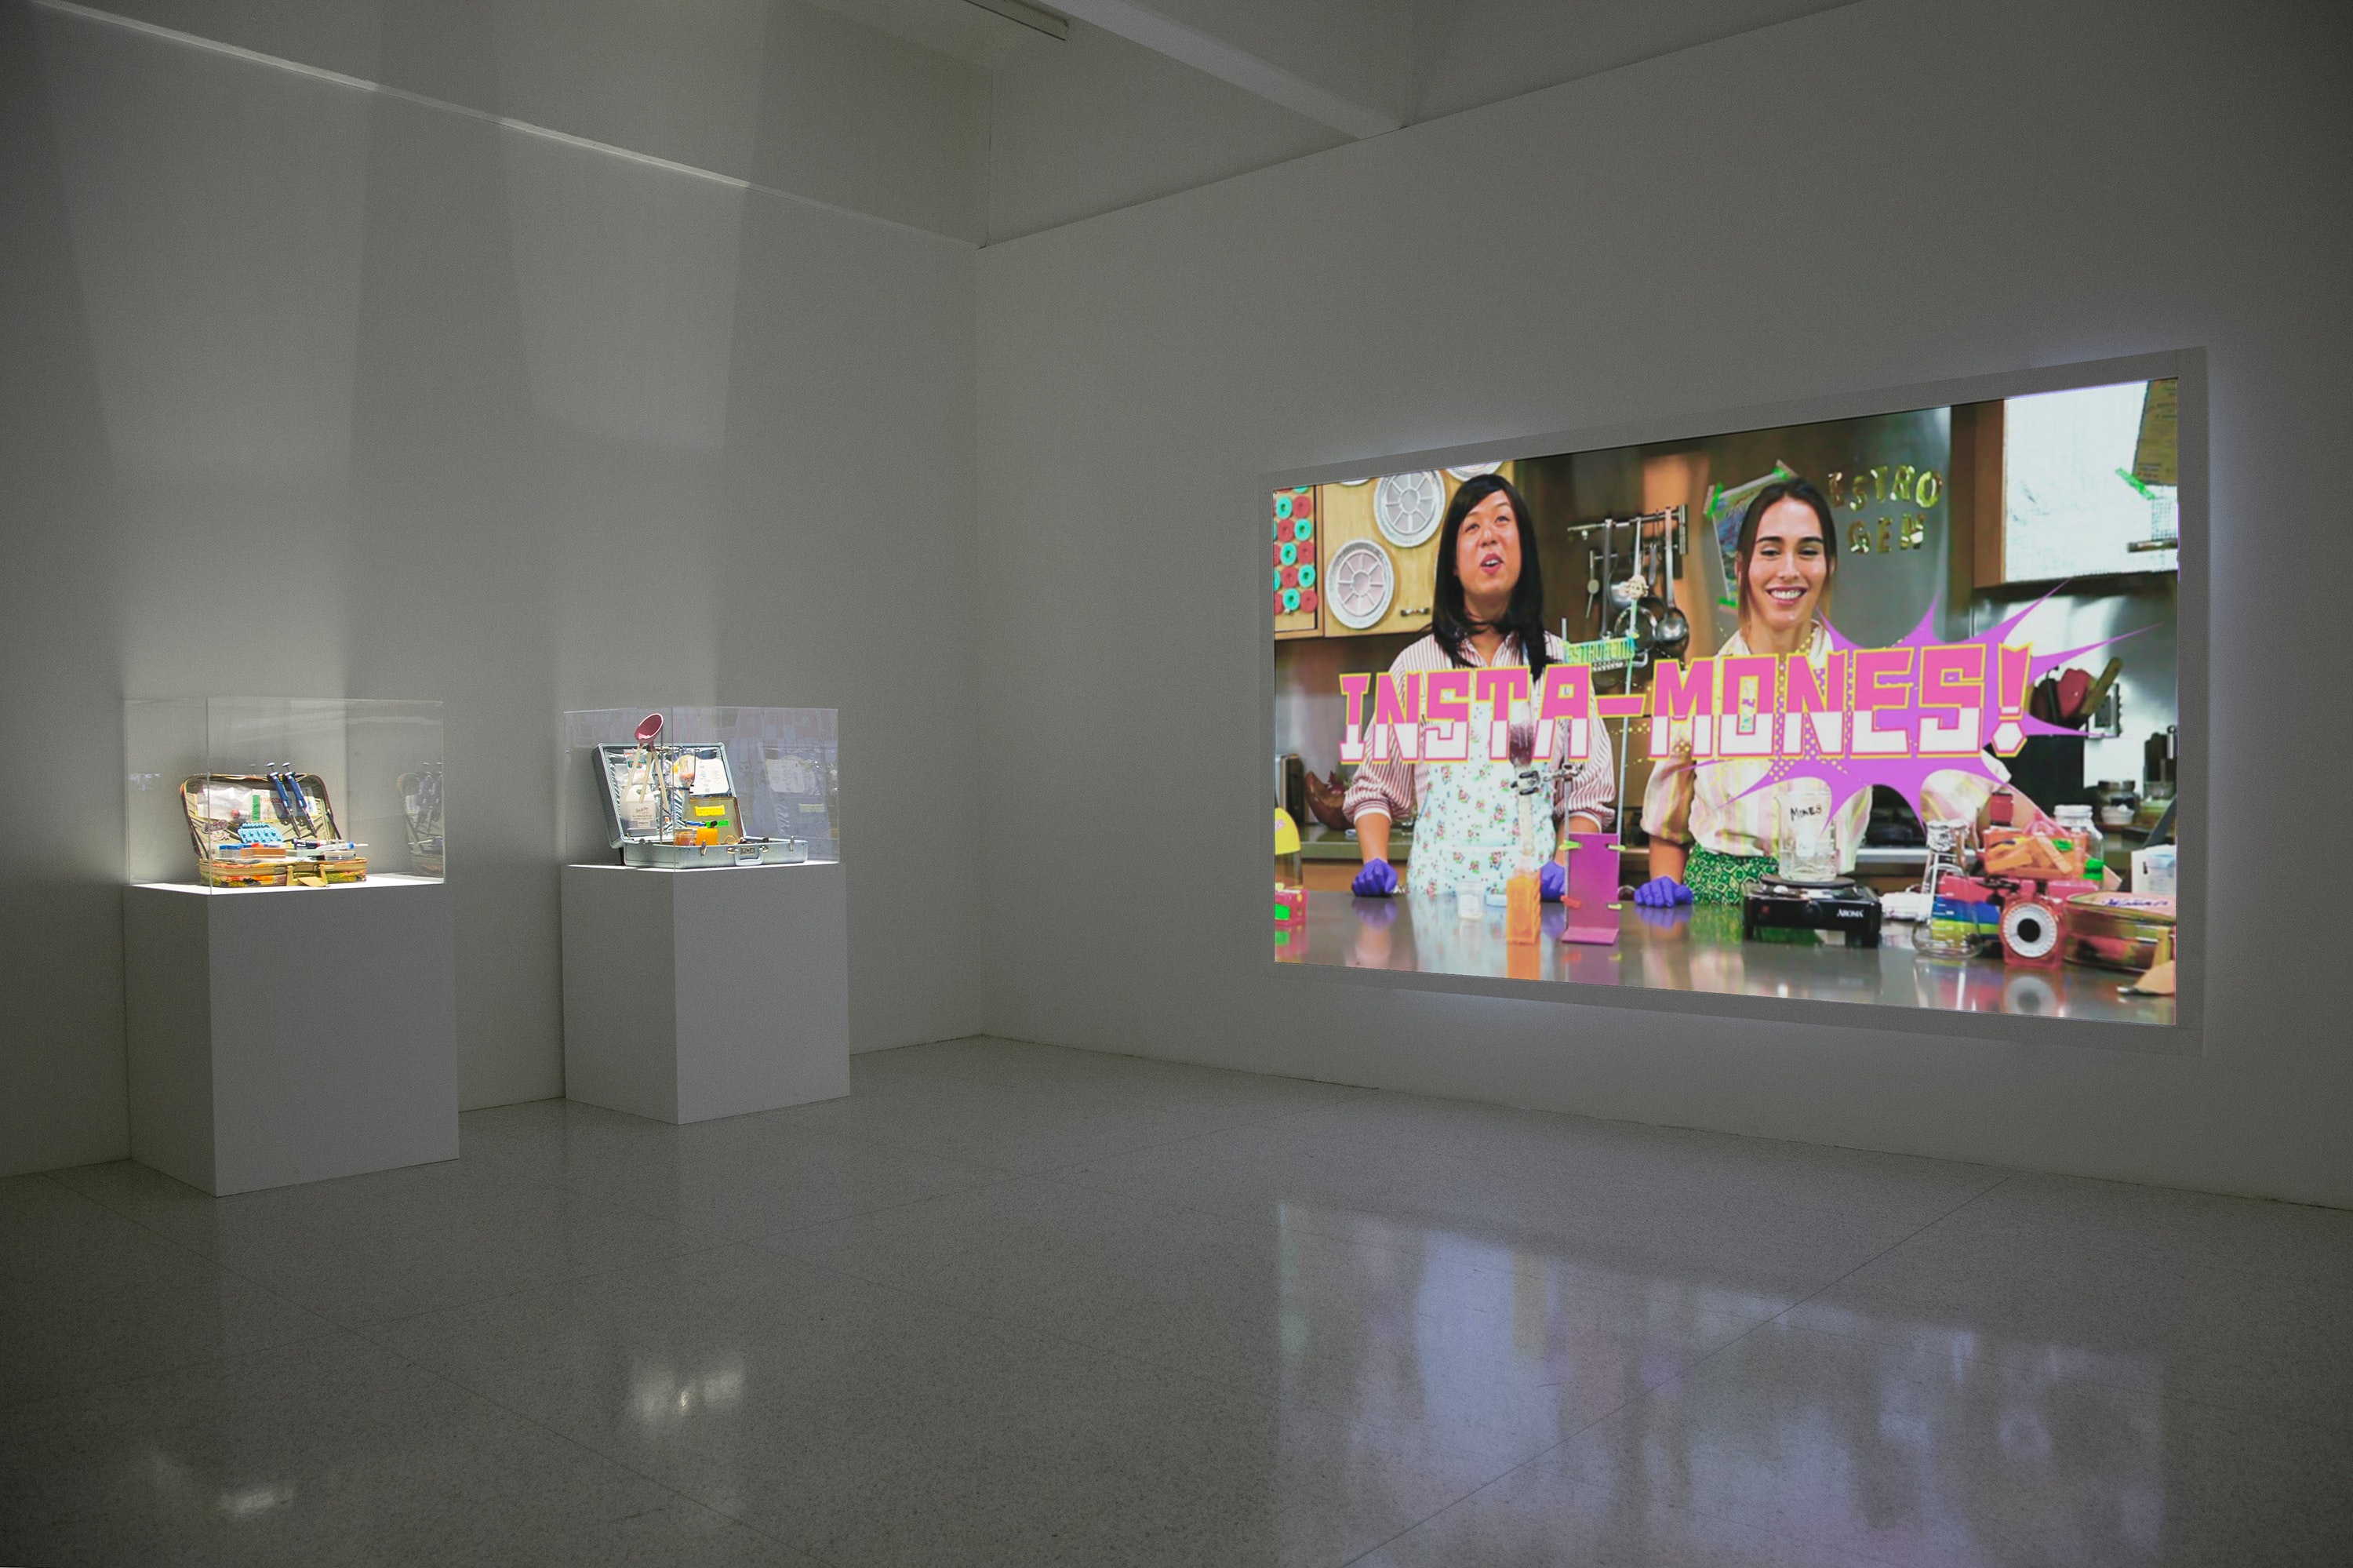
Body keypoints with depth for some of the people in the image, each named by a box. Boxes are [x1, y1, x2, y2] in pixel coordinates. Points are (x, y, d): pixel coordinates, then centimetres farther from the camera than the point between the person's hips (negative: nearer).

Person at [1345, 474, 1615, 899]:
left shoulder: (1558, 662, 10)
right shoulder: (1417, 662, 9)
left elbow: (1589, 797, 9)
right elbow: (1374, 787, 12)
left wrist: (1563, 867, -8)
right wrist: (1375, 863, -5)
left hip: (1531, 891, 0)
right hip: (1436, 886, 0)